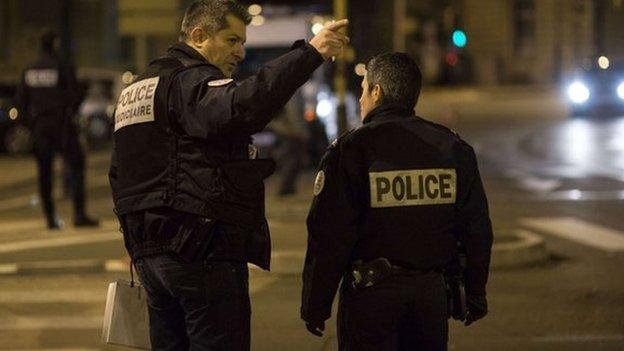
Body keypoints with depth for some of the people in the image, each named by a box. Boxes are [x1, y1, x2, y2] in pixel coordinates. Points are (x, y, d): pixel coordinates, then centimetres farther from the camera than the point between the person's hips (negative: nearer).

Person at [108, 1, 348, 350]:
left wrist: (139, 244, 30)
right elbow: (243, 107, -33)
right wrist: (309, 53, -33)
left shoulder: (136, 90, 21)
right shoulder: (190, 83, -10)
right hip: (202, 251, -10)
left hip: (150, 253, 10)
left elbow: (119, 175, 27)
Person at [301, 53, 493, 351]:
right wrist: (475, 293, 17)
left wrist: (315, 305, -5)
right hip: (431, 292, 4)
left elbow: (329, 236, -11)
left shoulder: (349, 150, -8)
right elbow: (477, 230, 8)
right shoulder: (454, 148, 6)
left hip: (371, 294, -4)